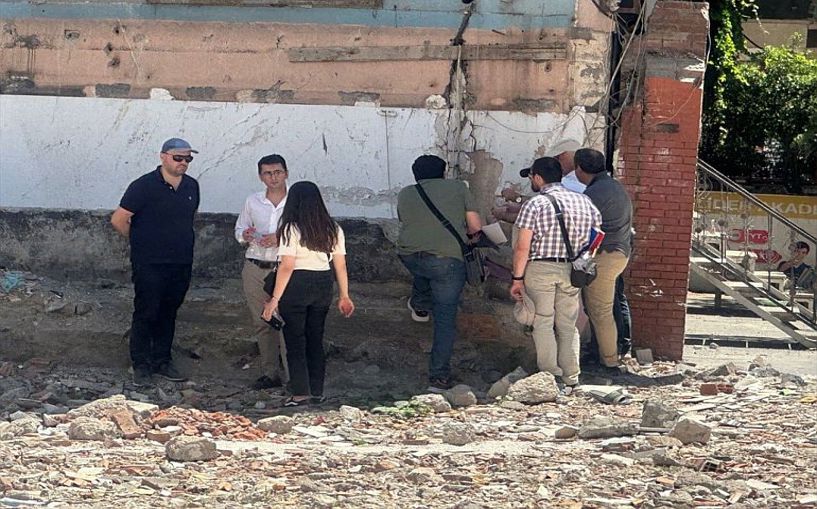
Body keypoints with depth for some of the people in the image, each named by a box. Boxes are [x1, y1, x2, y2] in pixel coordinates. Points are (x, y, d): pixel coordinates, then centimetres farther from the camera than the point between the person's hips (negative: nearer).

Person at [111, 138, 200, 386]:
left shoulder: (191, 186, 7)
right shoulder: (145, 186, -12)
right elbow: (118, 220, -10)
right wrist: (141, 239, 3)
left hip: (181, 264, 6)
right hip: (149, 264, -5)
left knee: (168, 314, 13)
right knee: (146, 314, -1)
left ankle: (162, 361, 22)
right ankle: (141, 365, 7)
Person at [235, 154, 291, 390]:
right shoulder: (252, 202, 10)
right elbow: (239, 231, 18)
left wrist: (280, 239, -16)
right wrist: (246, 236, -6)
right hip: (255, 269, 4)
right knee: (262, 324, 7)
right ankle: (271, 373, 16)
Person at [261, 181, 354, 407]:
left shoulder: (291, 230, -11)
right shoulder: (333, 229, 4)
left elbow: (286, 266, -16)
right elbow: (340, 265, 4)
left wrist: (275, 299, -14)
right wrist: (344, 296, 11)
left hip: (296, 286, -5)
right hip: (323, 286, 5)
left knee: (295, 341, 3)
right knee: (316, 339, 15)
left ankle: (300, 393, -1)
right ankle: (317, 392, 18)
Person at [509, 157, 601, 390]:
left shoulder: (535, 204, -9)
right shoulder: (583, 202, 7)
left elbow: (523, 247, -11)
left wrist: (517, 278, -5)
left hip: (540, 268, -5)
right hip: (570, 270, 5)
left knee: (543, 323, 2)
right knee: (567, 325, 11)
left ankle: (549, 377, -1)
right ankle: (570, 378, 12)